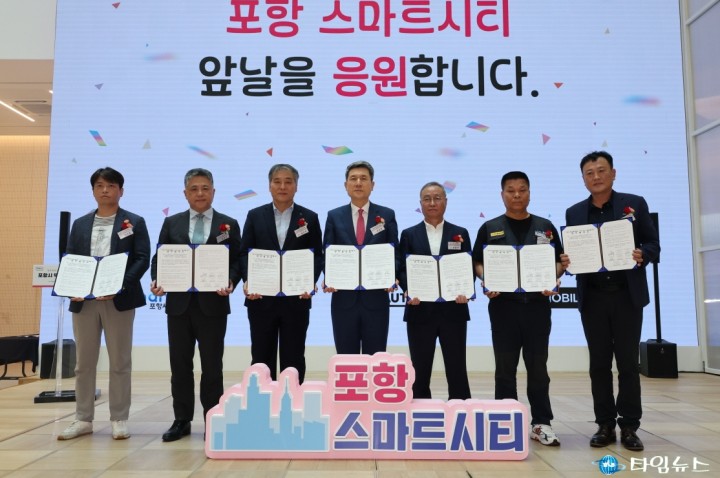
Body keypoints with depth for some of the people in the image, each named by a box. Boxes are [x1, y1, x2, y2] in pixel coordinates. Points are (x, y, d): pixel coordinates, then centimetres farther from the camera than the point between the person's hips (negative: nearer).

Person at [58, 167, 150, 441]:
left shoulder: (134, 222, 4)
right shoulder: (80, 224, 15)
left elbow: (142, 259, -5)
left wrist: (120, 285, -18)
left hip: (119, 300, -3)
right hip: (83, 300, 4)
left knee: (120, 362, 3)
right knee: (83, 362, 9)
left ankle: (119, 420, 13)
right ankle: (83, 419, 20)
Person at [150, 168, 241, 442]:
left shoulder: (229, 224, 5)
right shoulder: (171, 223, 11)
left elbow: (237, 262, 1)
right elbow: (159, 258, 8)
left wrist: (230, 283, -17)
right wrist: (157, 280, -11)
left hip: (213, 304, -2)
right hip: (179, 303, 2)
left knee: (212, 365, 5)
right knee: (180, 364, 9)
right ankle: (182, 420, 21)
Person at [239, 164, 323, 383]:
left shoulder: (309, 217, 6)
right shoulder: (255, 216, 8)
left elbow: (317, 256, 2)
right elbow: (244, 253, 4)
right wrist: (248, 281, -13)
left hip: (296, 299, 0)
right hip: (262, 298, 1)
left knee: (293, 357, 7)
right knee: (262, 357, 8)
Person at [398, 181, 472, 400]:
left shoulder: (460, 233, 10)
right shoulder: (409, 234, 8)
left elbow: (468, 268, 6)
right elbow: (402, 269, 2)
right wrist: (409, 291, -17)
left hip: (453, 310, 0)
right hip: (420, 310, 0)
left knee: (457, 368, 4)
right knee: (420, 369, 6)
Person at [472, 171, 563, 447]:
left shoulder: (545, 227, 9)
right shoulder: (490, 228, 6)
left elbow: (558, 261, 10)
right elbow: (478, 262, 5)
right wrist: (486, 280, -13)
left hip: (537, 304, 1)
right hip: (503, 305, -1)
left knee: (538, 367, 6)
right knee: (505, 368, 6)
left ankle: (541, 423, 16)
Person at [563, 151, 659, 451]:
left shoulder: (635, 204, 3)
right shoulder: (574, 213, 8)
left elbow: (653, 244, 2)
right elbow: (571, 254, 9)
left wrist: (643, 255, -19)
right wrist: (566, 261, -13)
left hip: (627, 296, -2)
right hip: (592, 298, 2)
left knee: (628, 363, 3)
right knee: (599, 364, 6)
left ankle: (629, 426, 14)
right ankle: (605, 425, 16)